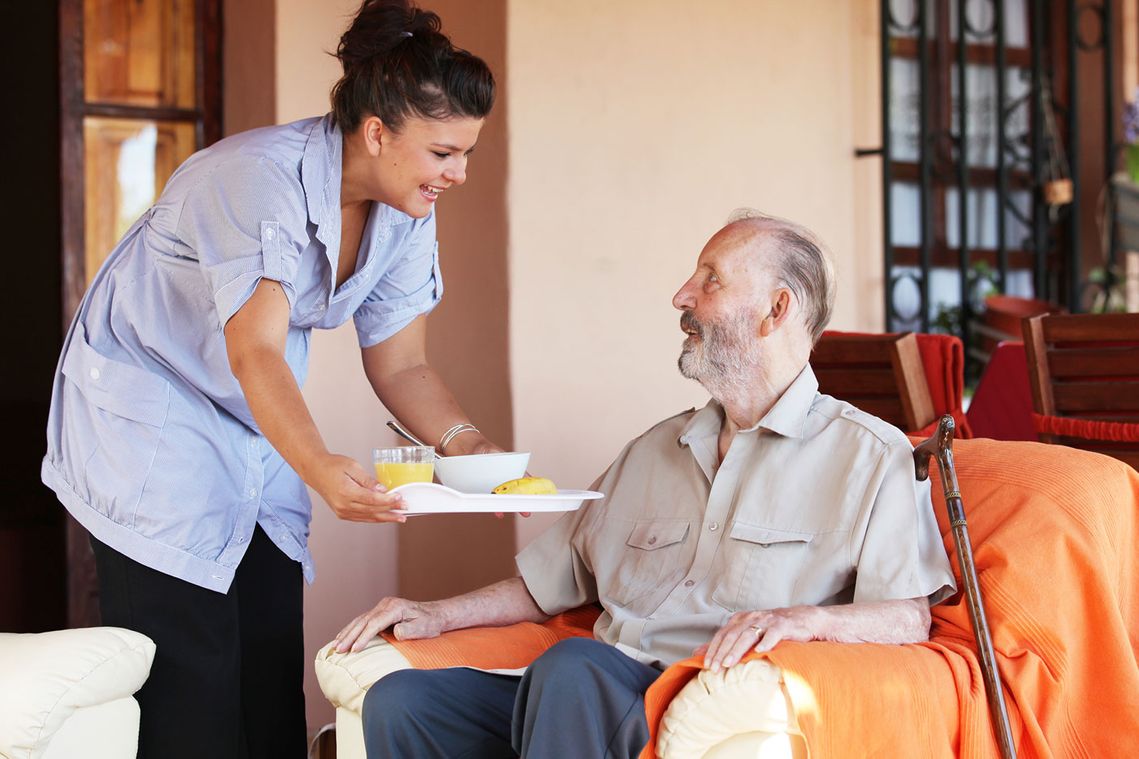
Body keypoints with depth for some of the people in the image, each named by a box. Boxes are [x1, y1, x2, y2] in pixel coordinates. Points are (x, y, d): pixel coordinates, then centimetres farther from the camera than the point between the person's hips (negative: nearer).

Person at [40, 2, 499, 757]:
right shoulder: (259, 179, -29)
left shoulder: (406, 216, -6)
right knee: (188, 694, -11)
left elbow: (400, 365, -2)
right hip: (152, 420, -7)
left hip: (262, 437, 7)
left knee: (274, 676, 5)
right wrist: (319, 466, -54)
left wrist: (466, 440, -21)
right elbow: (254, 352, -38)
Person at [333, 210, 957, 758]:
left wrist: (805, 618, -23)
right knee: (399, 699, -18)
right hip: (589, 698, 6)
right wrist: (439, 615, 16)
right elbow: (550, 582, 30)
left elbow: (910, 616, -4)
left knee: (574, 667, -38)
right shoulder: (654, 450, 27)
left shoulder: (870, 456, 7)